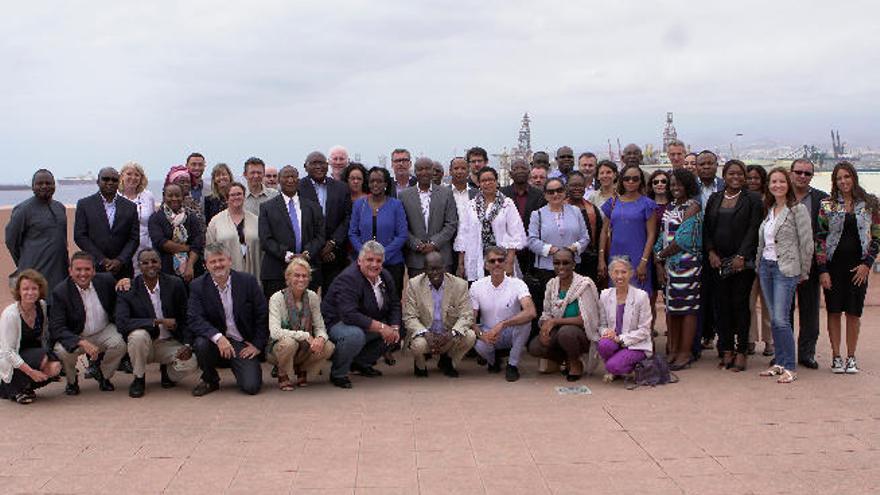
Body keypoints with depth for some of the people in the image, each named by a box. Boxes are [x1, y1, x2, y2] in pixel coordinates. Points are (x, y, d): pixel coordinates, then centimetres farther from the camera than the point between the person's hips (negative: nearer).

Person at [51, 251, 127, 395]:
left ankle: (103, 375, 6)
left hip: (103, 332, 2)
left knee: (119, 344, -28)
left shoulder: (106, 280, -7)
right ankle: (71, 381, 3)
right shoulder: (60, 292, -16)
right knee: (62, 350, -32)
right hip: (74, 337, -2)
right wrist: (83, 343, -37)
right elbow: (56, 328, -22)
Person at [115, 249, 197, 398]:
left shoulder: (175, 284, -4)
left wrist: (188, 345, -15)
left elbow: (185, 318, 2)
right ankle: (138, 379, -8)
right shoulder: (128, 290, -10)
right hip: (144, 344, -1)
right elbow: (121, 323, -23)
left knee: (192, 362, -26)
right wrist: (159, 321, -26)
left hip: (169, 344, 1)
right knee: (138, 335, -35)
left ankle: (167, 372, 11)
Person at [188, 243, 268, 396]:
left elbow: (262, 315, 1)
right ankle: (210, 380, -2)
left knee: (251, 386, -19)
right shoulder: (198, 286, -4)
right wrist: (218, 337, -29)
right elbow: (193, 319, -15)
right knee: (200, 343, -32)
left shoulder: (248, 281, -3)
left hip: (243, 345, -1)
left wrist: (258, 345, -5)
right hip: (216, 343, 1)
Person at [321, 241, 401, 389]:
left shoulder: (385, 277, 3)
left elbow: (394, 305, 11)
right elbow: (349, 315, -33)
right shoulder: (348, 278, -24)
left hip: (368, 324, 9)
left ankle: (362, 363, 15)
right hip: (337, 323, -9)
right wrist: (380, 327, -32)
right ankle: (338, 374, -13)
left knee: (393, 332, -2)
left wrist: (394, 328, -10)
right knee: (355, 335, -38)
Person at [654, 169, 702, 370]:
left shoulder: (692, 206, -8)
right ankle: (672, 351, 16)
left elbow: (683, 238, -15)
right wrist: (659, 263, 3)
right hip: (669, 265, 8)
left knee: (687, 307, -4)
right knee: (670, 306, 9)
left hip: (687, 263, -8)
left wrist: (661, 254, -5)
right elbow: (663, 235, 13)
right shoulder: (670, 206, 16)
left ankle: (685, 354, -1)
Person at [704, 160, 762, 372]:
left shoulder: (753, 200, 1)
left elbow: (754, 229, -6)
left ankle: (741, 352, 3)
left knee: (740, 304, -3)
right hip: (718, 261, 4)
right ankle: (726, 351, 10)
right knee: (722, 305, 4)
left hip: (742, 261, -4)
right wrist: (711, 252, -3)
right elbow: (706, 227, 10)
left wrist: (741, 256, -14)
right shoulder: (714, 199, 13)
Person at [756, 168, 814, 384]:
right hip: (766, 266, 7)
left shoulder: (798, 209, -8)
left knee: (781, 319, -12)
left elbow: (807, 243, -7)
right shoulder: (769, 210, 13)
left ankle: (790, 368, -5)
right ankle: (779, 363, 15)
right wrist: (759, 265, 12)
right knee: (774, 319, 8)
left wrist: (804, 272, -3)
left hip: (786, 269, -7)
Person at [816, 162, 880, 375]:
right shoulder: (827, 205, 1)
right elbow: (820, 239, 0)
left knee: (853, 313, 3)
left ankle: (851, 357, 13)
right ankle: (836, 356, 12)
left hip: (858, 266, 0)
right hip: (833, 263, 0)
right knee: (834, 311, 2)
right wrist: (822, 270, -7)